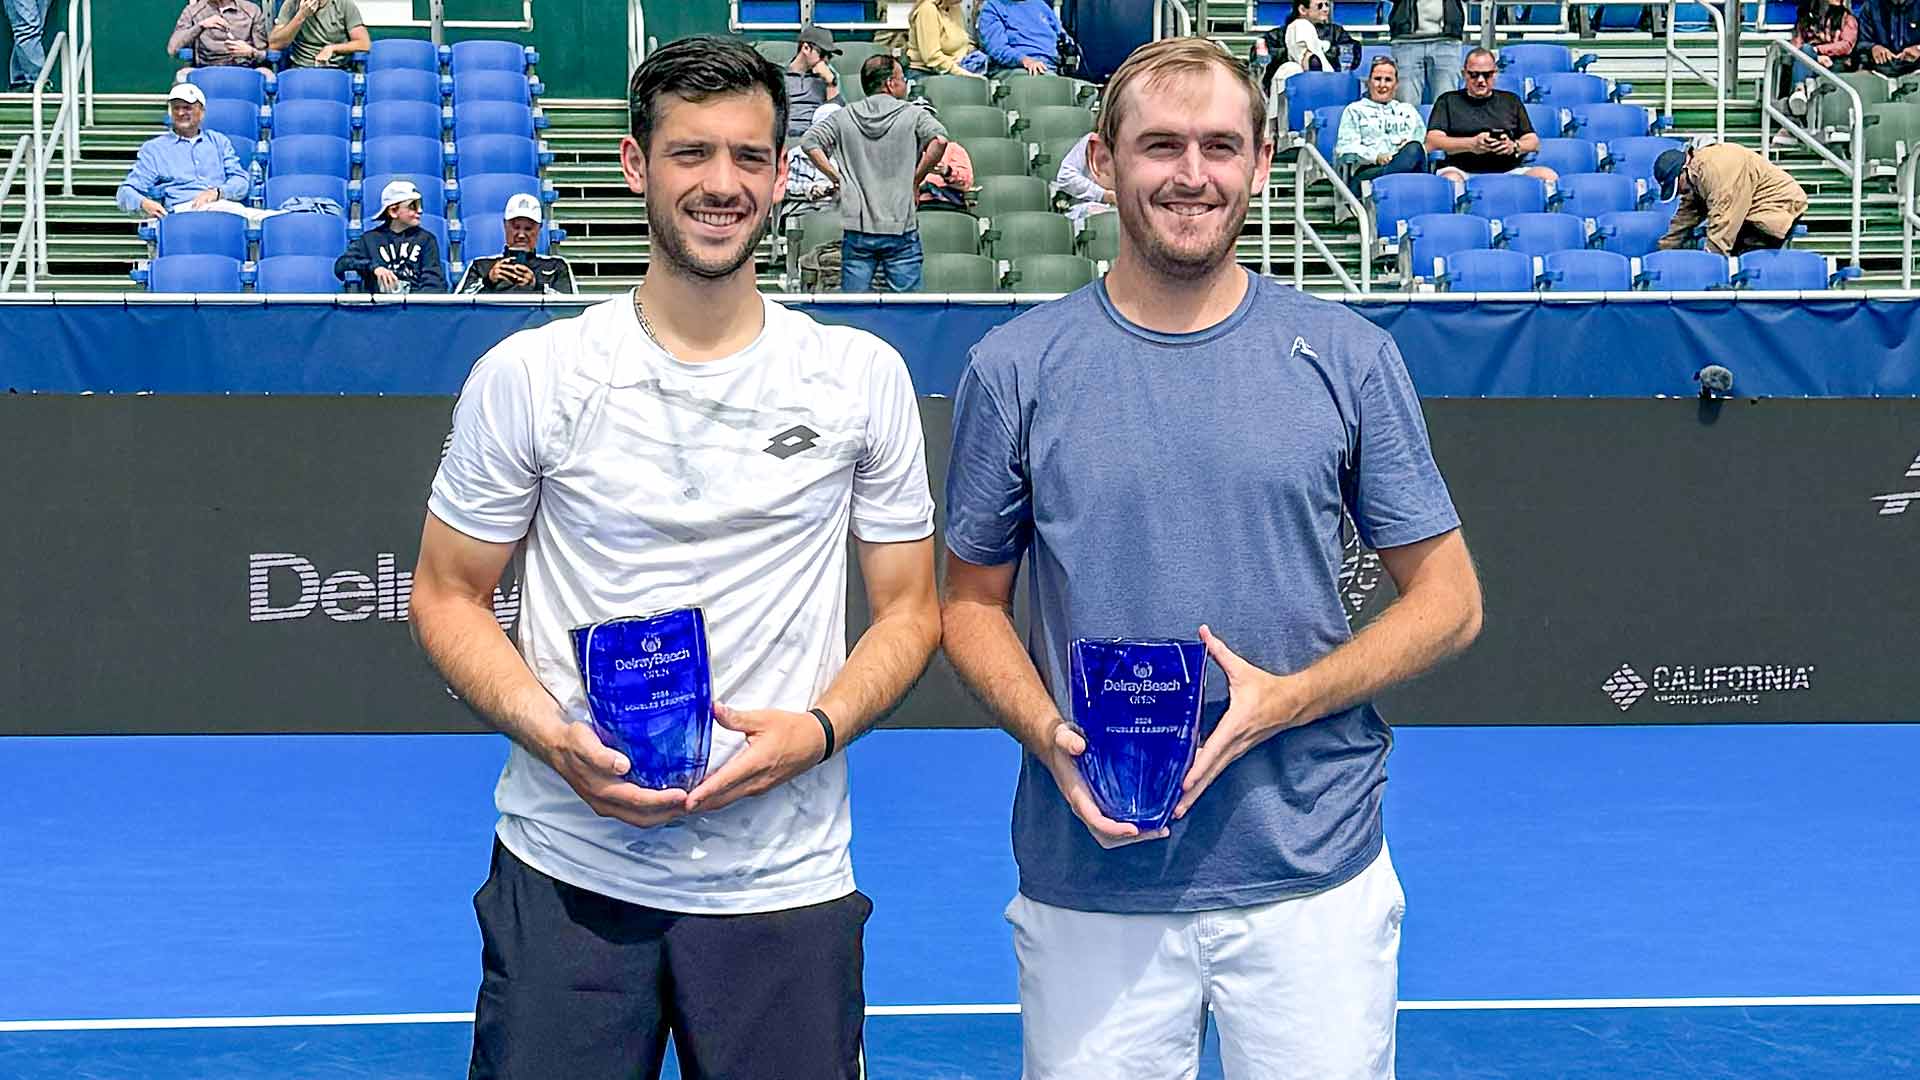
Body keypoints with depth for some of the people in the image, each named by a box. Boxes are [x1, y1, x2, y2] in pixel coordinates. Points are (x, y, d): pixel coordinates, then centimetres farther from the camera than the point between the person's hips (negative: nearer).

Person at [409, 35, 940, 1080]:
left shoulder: (863, 376, 3)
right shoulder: (526, 376, -1)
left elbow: (908, 609, 8)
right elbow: (447, 594, 5)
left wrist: (816, 730, -11)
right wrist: (551, 734, -12)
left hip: (786, 884, 1)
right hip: (565, 879, -1)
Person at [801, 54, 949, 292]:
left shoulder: (845, 117, 8)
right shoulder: (913, 115, 0)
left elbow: (810, 142, -2)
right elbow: (939, 140, -17)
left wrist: (836, 178, 3)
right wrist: (916, 179, -5)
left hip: (857, 229, 3)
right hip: (901, 229, -2)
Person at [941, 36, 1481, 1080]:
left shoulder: (1349, 357, 1)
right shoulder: (1013, 369, 2)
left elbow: (1447, 598, 4)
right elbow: (972, 602, 9)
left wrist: (1283, 700, -12)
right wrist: (1051, 737, -11)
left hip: (1314, 880, 0)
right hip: (1089, 882, 0)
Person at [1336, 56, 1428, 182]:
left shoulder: (1408, 110, 34)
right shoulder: (1354, 110, 24)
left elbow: (1423, 141, 22)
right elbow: (1344, 149, 8)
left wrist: (1411, 150, -5)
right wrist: (1375, 157, -12)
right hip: (1368, 169, -2)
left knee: (1414, 149, -39)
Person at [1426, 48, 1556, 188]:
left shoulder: (1511, 101, 25)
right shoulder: (1448, 101, 17)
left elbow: (1533, 141, 19)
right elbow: (1432, 142, 2)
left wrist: (1514, 146, -6)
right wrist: (1471, 144, -13)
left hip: (1508, 170, 3)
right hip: (1463, 171, -3)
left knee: (1549, 176, -26)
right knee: (1450, 179, -40)